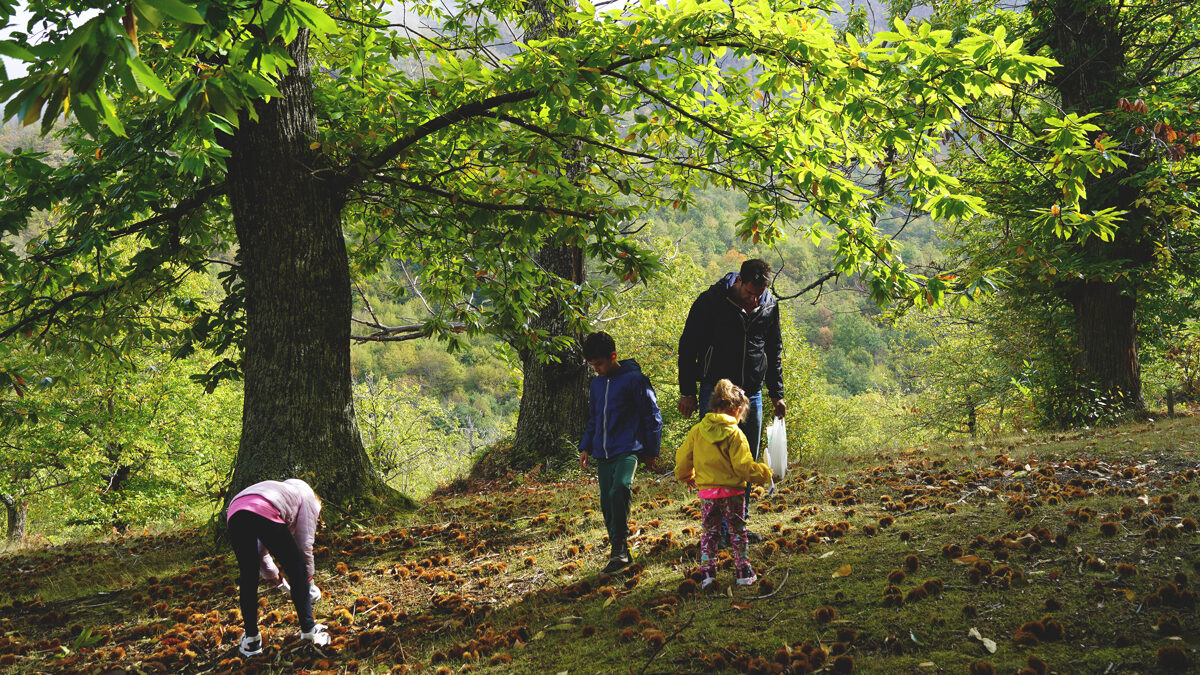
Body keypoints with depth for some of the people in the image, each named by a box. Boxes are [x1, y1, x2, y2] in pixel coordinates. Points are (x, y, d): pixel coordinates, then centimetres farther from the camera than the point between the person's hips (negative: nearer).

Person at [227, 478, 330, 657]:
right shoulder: (308, 497, 30)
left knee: (248, 580, 20)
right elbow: (304, 545, 21)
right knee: (297, 573, 12)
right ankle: (309, 631, 18)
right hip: (264, 514, -6)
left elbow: (261, 551, 46)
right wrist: (308, 582, 33)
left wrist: (276, 579, 56)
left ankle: (251, 639, 24)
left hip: (234, 513, 6)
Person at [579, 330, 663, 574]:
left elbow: (652, 415, -1)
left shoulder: (634, 379, -6)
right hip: (603, 454, 7)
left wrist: (651, 451, -1)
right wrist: (586, 446, 16)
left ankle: (619, 549, -21)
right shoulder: (597, 383, 14)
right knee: (607, 505, 5)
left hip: (628, 449, -7)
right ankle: (621, 554, 16)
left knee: (619, 489, -29)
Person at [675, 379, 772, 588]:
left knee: (709, 532, 12)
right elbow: (743, 466, -15)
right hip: (731, 492, -3)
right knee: (737, 532, 10)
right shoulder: (734, 434, -13)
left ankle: (707, 572, 6)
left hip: (706, 492, 3)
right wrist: (763, 473, 1)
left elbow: (682, 459, 8)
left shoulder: (697, 431, 1)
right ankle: (744, 573, 16)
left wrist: (686, 476, 27)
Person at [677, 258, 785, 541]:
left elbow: (774, 351, 17)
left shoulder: (769, 306, 4)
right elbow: (688, 347, -5)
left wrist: (777, 394, 13)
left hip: (751, 394, 5)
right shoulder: (711, 302, -11)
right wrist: (687, 392, -6)